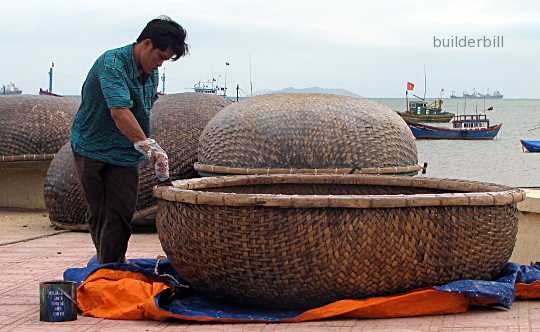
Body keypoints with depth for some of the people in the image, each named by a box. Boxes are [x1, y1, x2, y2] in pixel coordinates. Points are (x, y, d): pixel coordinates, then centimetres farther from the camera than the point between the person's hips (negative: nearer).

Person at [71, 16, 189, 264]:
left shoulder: (152, 74, 5)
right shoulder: (112, 63, -22)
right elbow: (119, 112, -35)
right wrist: (149, 147, -40)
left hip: (125, 155, 6)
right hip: (93, 150, -6)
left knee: (121, 215, -4)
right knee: (99, 215, 3)